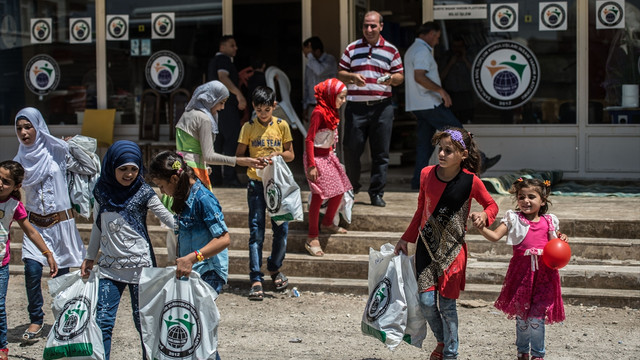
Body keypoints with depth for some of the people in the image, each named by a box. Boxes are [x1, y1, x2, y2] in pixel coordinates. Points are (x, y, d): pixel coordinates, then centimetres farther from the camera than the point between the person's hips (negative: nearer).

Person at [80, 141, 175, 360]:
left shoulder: (143, 193, -5)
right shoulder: (102, 191, 6)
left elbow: (168, 218, -4)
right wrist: (90, 257, 21)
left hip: (140, 266, -3)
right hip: (110, 266, 3)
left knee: (143, 320, 4)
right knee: (103, 321, -3)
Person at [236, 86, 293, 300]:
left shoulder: (282, 126, 4)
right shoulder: (249, 127, 2)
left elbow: (290, 155, 8)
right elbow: (238, 156, 1)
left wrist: (276, 154, -13)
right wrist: (254, 160, -19)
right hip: (256, 184, -1)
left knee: (281, 229, 3)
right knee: (256, 231, -5)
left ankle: (274, 268, 27)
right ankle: (256, 279, -4)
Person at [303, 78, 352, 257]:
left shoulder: (332, 112, 9)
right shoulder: (319, 112, -18)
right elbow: (309, 139, -20)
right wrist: (311, 165, -23)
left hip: (328, 156, 9)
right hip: (317, 157, -9)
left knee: (339, 191, 15)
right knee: (318, 195, -9)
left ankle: (327, 223, 37)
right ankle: (312, 239, -3)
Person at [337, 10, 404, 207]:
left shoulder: (391, 50, 8)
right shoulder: (352, 49, 8)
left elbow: (400, 76, 10)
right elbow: (340, 74, 9)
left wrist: (391, 78, -12)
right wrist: (352, 77, -11)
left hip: (382, 107, 0)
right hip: (356, 107, 0)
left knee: (381, 153, 0)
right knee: (351, 150, 2)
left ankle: (377, 193, 8)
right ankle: (351, 189, 20)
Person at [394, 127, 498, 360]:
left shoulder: (471, 181, -9)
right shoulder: (427, 174, -1)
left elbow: (492, 205, 6)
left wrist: (484, 215, -16)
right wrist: (406, 239, 15)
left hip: (452, 248, -2)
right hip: (426, 245, 2)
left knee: (447, 305, 1)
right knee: (427, 301, -4)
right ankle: (441, 341, 25)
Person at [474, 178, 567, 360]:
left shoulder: (549, 222, 8)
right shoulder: (513, 219, 3)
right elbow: (495, 236, -9)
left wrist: (561, 240, -3)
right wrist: (481, 227, -26)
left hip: (543, 272, 0)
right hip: (520, 272, 0)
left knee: (537, 316, -2)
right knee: (521, 314, 9)